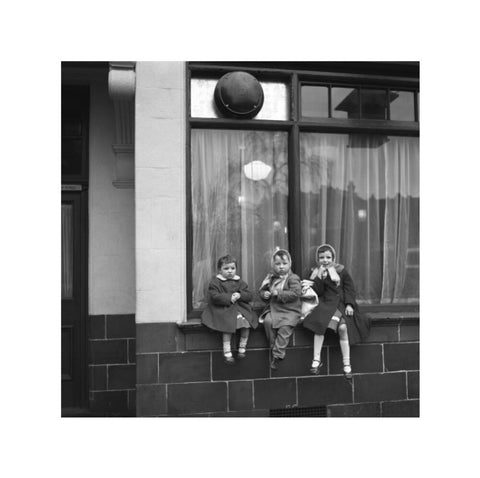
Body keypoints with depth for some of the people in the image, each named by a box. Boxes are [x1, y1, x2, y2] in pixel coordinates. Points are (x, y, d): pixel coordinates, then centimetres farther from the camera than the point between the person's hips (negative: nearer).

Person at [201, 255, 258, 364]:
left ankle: (242, 347, -4)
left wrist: (240, 295, -10)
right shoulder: (215, 282, 3)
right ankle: (227, 352, -22)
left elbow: (249, 296, 11)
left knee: (246, 321, -22)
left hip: (240, 307, 4)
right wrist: (229, 298, -16)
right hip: (223, 309, -4)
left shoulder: (239, 282, 16)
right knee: (228, 323, -30)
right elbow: (214, 297, -11)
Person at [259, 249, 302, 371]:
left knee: (285, 326, -28)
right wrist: (264, 294, -6)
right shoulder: (271, 277, 13)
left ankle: (277, 355, -21)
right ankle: (273, 347, -8)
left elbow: (295, 293, -17)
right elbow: (261, 290, 18)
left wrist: (279, 293, -20)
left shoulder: (293, 278, -4)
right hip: (273, 309, 5)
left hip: (290, 311, -4)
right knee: (268, 321, -24)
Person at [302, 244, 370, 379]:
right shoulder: (315, 272, 10)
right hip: (326, 304, 0)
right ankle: (316, 359, -22)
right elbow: (318, 292, 2)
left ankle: (346, 363, -14)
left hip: (341, 304, 0)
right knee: (320, 323, -29)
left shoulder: (341, 271, 9)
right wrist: (320, 278, -10)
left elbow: (349, 288, 6)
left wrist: (349, 304, -6)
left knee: (343, 327, -25)